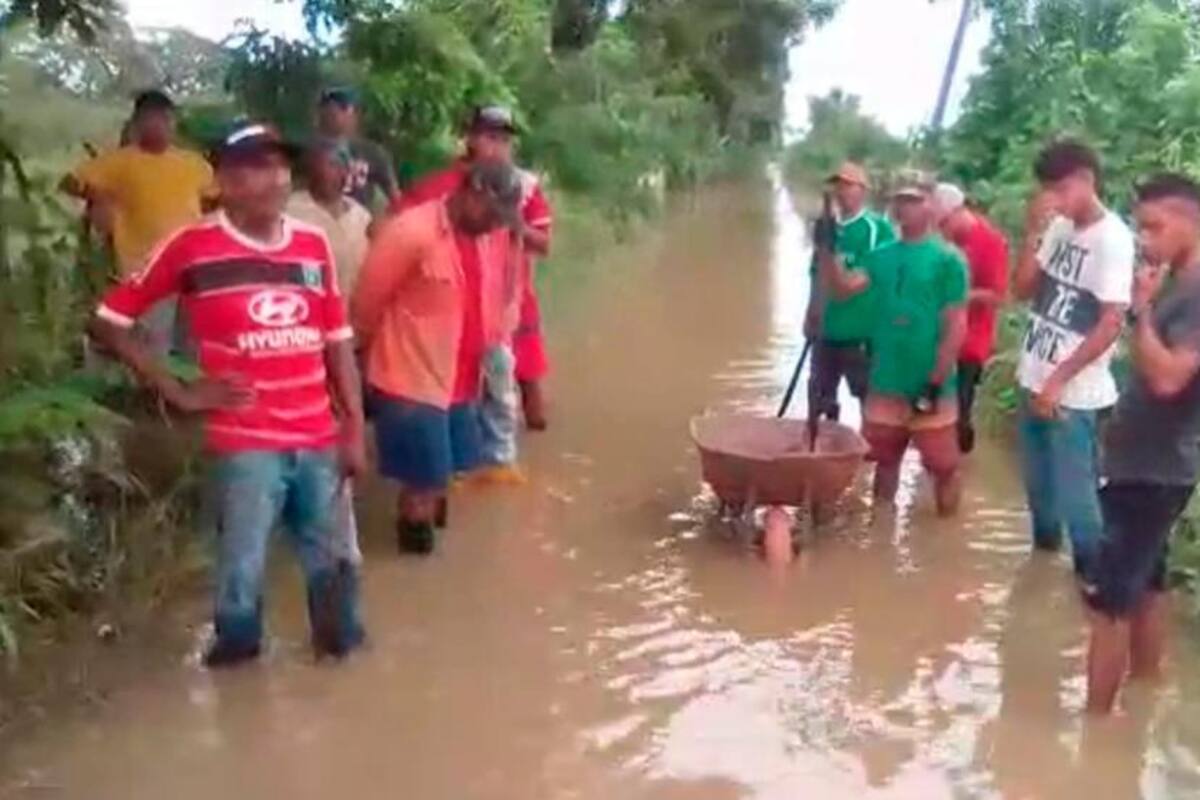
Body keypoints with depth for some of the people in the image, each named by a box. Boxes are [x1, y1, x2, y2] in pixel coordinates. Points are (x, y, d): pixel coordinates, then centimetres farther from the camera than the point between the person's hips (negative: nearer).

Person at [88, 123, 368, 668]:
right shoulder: (193, 246, -7)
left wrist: (353, 426, 7)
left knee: (330, 556, 14)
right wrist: (178, 392, -3)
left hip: (319, 438, 4)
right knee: (244, 565, 1)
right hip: (245, 443, -4)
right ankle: (236, 648, 23)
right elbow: (109, 321, 0)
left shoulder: (314, 244, 5)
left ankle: (340, 637, 35)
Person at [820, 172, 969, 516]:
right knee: (885, 460, 18)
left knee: (943, 466, 6)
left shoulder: (948, 259, -8)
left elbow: (956, 326, -11)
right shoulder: (881, 256, 7)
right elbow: (843, 287, -6)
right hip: (885, 383, 5)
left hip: (930, 387, -5)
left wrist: (936, 383, -16)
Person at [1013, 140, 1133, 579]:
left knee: (1074, 492, 2)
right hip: (1034, 379, 7)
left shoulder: (1112, 239, -16)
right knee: (1038, 480, 22)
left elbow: (1111, 323, -18)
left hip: (1072, 392, -7)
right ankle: (1044, 545, 42)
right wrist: (1032, 232, -7)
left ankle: (1092, 575, 20)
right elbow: (1023, 290, 6)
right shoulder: (1059, 228, 4)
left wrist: (1060, 379, -18)